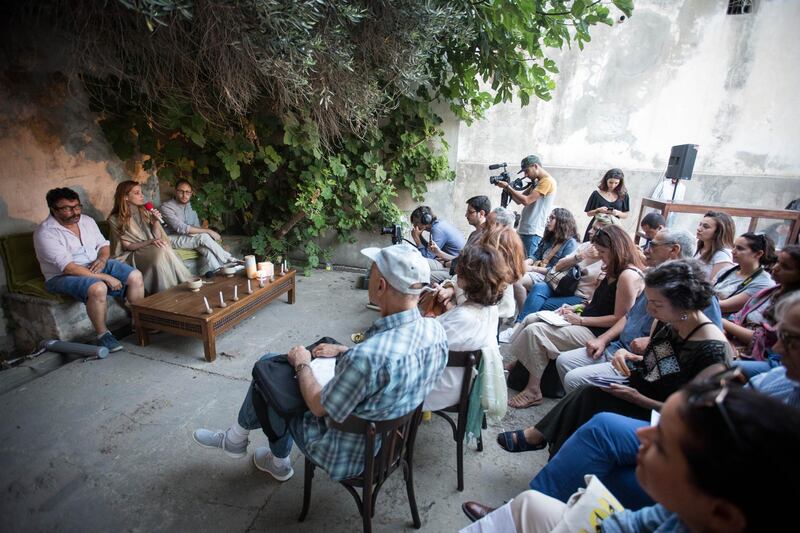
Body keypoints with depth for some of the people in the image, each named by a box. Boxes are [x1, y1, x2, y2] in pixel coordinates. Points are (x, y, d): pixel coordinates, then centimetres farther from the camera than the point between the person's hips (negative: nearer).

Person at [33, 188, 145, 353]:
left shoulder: (87, 221, 5)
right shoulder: (45, 233, -17)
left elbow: (104, 244, 14)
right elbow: (68, 268, -25)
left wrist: (103, 259, -10)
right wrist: (105, 277, -29)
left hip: (96, 266, 7)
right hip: (63, 276, -7)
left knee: (135, 276, -12)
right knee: (98, 288, -37)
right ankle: (102, 334, -17)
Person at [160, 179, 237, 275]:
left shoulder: (191, 206, 11)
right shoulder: (166, 207, -11)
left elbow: (197, 228, 9)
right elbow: (181, 228, -24)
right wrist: (208, 231, -26)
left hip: (190, 238, 6)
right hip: (172, 239, -5)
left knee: (207, 249, -28)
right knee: (203, 237, -28)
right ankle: (230, 261, -17)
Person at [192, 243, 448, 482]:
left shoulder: (365, 357, -40)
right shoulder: (436, 330, -16)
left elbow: (318, 406, -22)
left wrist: (302, 365, -5)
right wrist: (344, 351, 4)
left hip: (350, 458, -6)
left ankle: (237, 438, 36)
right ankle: (278, 462, 35)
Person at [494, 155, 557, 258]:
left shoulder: (547, 181, -9)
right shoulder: (536, 182, 20)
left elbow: (526, 201, -18)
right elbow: (519, 200, 18)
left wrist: (507, 187, -11)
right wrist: (506, 188, 2)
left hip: (533, 233, -9)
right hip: (523, 230, 9)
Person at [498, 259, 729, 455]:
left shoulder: (711, 351, -26)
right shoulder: (665, 321, -5)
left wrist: (636, 398, -23)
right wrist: (625, 354, -8)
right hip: (641, 387, 7)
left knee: (590, 396, -23)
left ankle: (538, 435, -3)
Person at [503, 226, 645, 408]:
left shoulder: (629, 276, -19)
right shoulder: (615, 271, 10)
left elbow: (619, 319, -21)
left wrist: (580, 320, -17)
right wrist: (576, 308, 4)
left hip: (596, 332, -10)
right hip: (585, 322, 10)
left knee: (534, 331, -20)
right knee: (530, 319, 3)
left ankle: (533, 391, -10)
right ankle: (519, 364, 9)